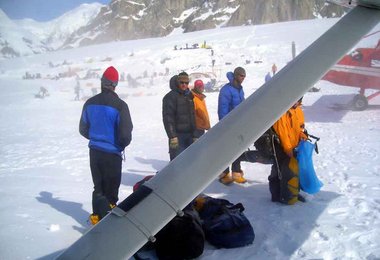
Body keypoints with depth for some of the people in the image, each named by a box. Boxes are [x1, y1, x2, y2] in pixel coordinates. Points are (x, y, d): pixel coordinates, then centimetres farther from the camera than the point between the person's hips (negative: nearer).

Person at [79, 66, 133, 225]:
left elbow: (83, 129, 8)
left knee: (98, 187, 19)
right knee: (110, 190, 6)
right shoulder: (119, 105, -17)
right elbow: (126, 135, -18)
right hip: (112, 153, -5)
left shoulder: (90, 103, -1)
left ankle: (97, 217, 29)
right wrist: (122, 145, 3)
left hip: (94, 151, 5)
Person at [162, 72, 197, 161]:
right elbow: (168, 118, -14)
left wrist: (195, 135, 15)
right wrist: (172, 136, -21)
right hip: (178, 135, -7)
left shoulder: (189, 96, 15)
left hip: (189, 134, 7)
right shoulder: (171, 96, -8)